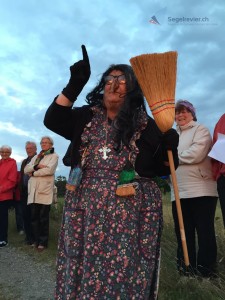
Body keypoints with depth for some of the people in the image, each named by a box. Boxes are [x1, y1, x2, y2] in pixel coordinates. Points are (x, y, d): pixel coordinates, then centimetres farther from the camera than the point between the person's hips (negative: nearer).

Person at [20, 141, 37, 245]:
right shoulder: (24, 161, 20)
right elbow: (21, 176, 18)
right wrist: (21, 189, 12)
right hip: (25, 191, 7)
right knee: (25, 214, 10)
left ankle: (35, 236, 9)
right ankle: (28, 235, 22)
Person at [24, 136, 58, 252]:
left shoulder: (54, 156, 5)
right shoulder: (36, 157, 23)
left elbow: (49, 170, -13)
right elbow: (26, 169, 10)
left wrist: (33, 173, -3)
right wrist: (36, 166, -9)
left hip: (45, 190, -5)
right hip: (33, 191, 5)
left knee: (43, 218, -1)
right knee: (34, 217, 5)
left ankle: (43, 242, 10)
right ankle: (36, 240, 17)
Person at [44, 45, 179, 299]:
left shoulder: (145, 124, 5)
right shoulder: (87, 117, 12)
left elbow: (160, 169, 5)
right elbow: (52, 120, -1)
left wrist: (169, 149, -15)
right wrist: (75, 85, -7)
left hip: (130, 214, -2)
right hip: (86, 211, 3)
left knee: (125, 275, 2)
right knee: (85, 271, 9)